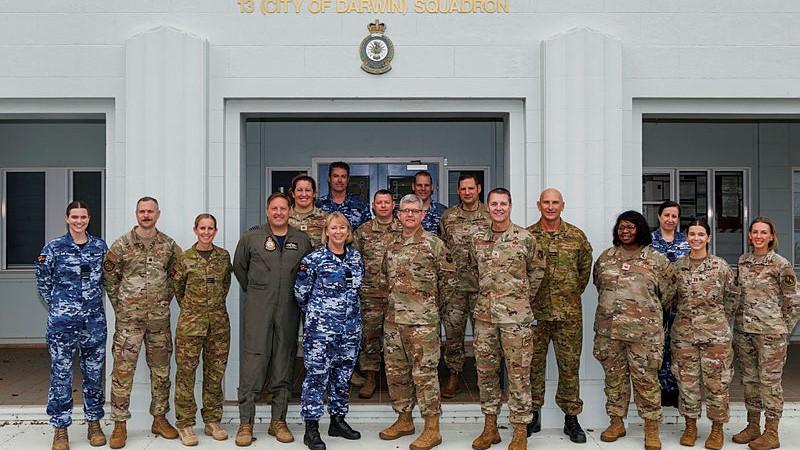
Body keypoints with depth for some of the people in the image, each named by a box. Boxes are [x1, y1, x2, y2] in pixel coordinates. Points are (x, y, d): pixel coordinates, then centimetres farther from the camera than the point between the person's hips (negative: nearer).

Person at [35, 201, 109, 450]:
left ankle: (94, 423, 23)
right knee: (61, 374, 2)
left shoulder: (100, 247, 4)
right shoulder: (53, 248, -3)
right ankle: (60, 428, 14)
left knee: (94, 373, 10)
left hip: (94, 321, 2)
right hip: (62, 323, -2)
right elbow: (43, 282, 5)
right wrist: (57, 307, 6)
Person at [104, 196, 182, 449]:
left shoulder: (169, 245, 5)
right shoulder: (121, 245, -3)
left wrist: (166, 298, 9)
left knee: (161, 369, 9)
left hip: (159, 317, 3)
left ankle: (160, 419, 21)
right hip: (129, 317, -2)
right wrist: (119, 304, 2)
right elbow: (109, 276, 3)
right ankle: (120, 425, 7)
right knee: (123, 369, -2)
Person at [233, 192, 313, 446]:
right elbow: (239, 266, 15)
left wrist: (297, 293, 12)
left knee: (283, 366, 7)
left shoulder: (302, 240, 7)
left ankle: (278, 421, 18)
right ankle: (245, 424, 3)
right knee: (253, 362, -6)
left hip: (289, 311, 2)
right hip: (258, 310, -2)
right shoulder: (251, 238, 3)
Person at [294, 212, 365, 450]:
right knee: (317, 375, -3)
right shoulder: (314, 259, -9)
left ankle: (338, 421, 28)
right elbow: (300, 293, -2)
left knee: (343, 374, 14)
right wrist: (317, 313, 7)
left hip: (350, 328, 5)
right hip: (320, 328, -5)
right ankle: (311, 428, 5)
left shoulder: (356, 257, 7)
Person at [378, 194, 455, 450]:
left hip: (422, 320, -6)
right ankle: (404, 420, 27)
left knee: (424, 372, -4)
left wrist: (430, 302, 6)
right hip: (393, 319, 7)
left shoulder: (434, 244, -5)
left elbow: (448, 278, 0)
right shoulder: (392, 245, 12)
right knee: (396, 370, 13)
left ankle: (432, 429, 4)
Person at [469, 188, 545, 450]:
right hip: (484, 314, 4)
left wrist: (524, 297, 8)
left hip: (516, 315, -4)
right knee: (486, 370, 11)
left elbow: (537, 270, 7)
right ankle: (490, 427, 24)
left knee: (518, 372, 1)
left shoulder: (525, 238, -5)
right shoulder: (478, 239, 7)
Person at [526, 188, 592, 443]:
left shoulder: (577, 236, 3)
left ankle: (571, 418, 19)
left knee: (569, 365, 6)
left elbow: (585, 268, 12)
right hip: (535, 312, 0)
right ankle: (533, 415, 21)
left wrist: (573, 293, 11)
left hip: (569, 313, 0)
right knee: (534, 364, 7)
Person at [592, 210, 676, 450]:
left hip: (644, 331, -3)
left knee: (646, 379, 2)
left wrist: (649, 309, 12)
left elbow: (668, 291, 5)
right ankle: (616, 422, 24)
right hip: (608, 329, 3)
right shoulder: (605, 257, 8)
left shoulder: (657, 260, -1)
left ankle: (652, 429, 13)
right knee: (614, 376, 11)